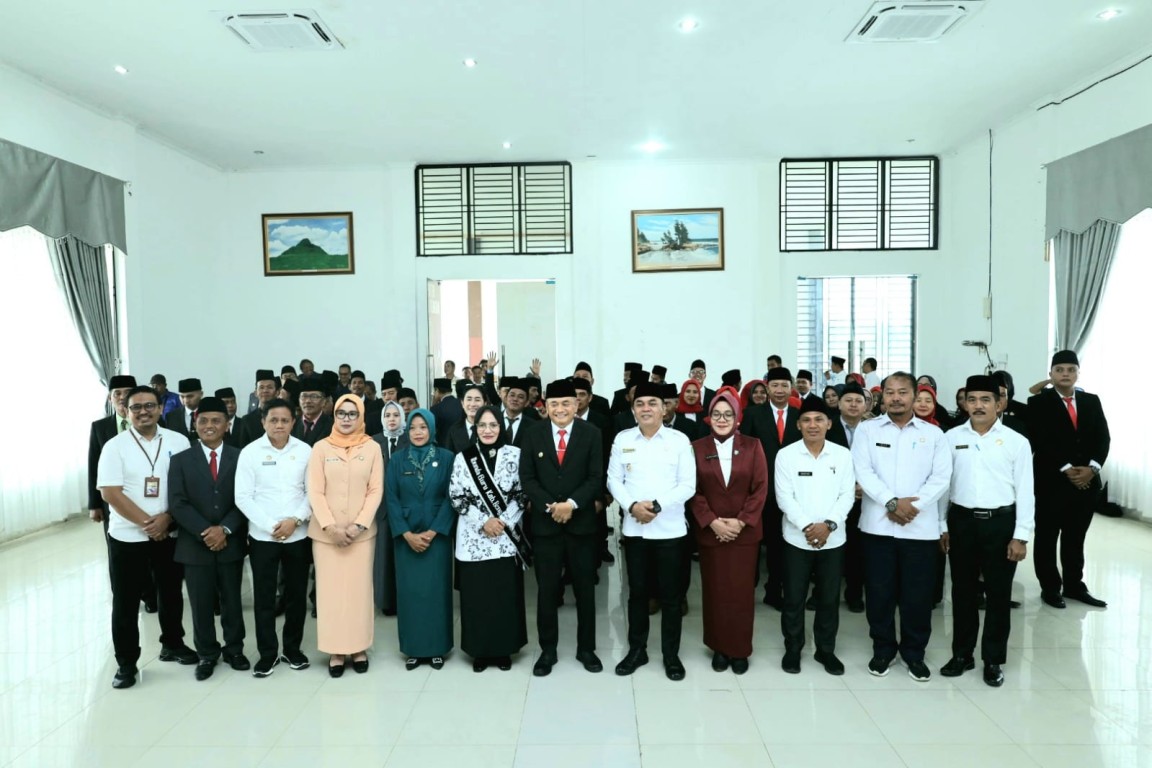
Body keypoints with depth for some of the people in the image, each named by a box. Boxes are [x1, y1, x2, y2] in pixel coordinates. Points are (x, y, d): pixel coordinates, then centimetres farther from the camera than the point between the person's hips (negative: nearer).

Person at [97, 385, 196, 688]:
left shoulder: (178, 441, -1)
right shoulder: (115, 446, -6)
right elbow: (110, 492, -11)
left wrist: (166, 518, -13)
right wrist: (147, 522, -15)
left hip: (170, 534, 2)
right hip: (127, 536, -2)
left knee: (171, 592, 15)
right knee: (125, 601, 7)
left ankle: (172, 644, 34)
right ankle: (126, 662, 21)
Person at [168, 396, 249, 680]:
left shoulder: (240, 457, 0)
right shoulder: (181, 460, 2)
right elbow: (177, 504, -5)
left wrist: (224, 529, -15)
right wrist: (205, 532, -14)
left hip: (231, 543, 0)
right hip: (195, 544, 0)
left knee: (232, 600, 11)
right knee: (201, 603, 9)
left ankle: (234, 649, 28)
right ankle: (207, 654, 26)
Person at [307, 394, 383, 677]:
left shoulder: (372, 448, 0)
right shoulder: (321, 448, 0)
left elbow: (376, 491, -1)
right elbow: (315, 492, -3)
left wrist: (358, 525, -11)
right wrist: (331, 527, -12)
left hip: (361, 532, 0)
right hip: (326, 532, 0)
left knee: (360, 588, 5)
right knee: (330, 589, 4)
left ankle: (359, 648, 19)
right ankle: (335, 650, 16)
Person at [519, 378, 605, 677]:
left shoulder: (591, 434, -1)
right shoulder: (533, 434, 2)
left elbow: (596, 478, -5)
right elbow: (526, 478, -2)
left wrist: (572, 503, -18)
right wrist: (550, 506, -14)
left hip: (581, 522, 0)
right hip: (545, 523, 0)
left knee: (585, 588, 11)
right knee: (547, 590, 8)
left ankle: (586, 649, 27)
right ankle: (547, 651, 23)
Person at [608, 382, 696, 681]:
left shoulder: (679, 440, -3)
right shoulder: (622, 439, 3)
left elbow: (688, 485, -6)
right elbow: (614, 480, 3)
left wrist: (657, 506, -16)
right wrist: (632, 506, -13)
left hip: (670, 529, -2)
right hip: (633, 528, 2)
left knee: (670, 594, 7)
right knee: (637, 592, 13)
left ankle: (671, 654, 23)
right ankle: (637, 649, 28)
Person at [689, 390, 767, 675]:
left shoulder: (753, 446, 0)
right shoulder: (697, 448, 0)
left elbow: (760, 488, -3)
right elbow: (694, 491, -1)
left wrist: (741, 521, -12)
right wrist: (712, 521, -12)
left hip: (745, 532, 0)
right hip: (710, 531, 0)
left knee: (742, 592, 5)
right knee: (715, 591, 7)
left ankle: (740, 649, 20)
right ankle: (719, 647, 22)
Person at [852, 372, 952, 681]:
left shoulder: (933, 433, 7)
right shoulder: (867, 429, 4)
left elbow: (941, 477, -2)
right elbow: (863, 471, -6)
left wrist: (913, 505, -14)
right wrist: (892, 503, -16)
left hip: (921, 526, 1)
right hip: (878, 525, 0)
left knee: (918, 594, 7)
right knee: (879, 592, 7)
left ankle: (914, 652, 25)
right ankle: (883, 649, 24)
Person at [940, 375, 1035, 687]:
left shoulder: (1016, 441, -2)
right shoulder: (951, 438, 1)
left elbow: (1025, 491, -2)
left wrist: (1021, 536, -6)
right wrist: (942, 526, 3)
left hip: (1001, 522, -1)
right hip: (962, 521, 1)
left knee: (998, 594, 9)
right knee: (963, 591, 12)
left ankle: (993, 660, 24)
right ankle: (962, 654, 26)